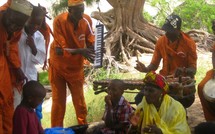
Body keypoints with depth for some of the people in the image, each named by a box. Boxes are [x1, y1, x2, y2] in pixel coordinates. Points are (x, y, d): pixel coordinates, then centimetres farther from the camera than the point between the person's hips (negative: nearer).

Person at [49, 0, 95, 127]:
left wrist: (95, 54, -26)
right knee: (58, 101, 5)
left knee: (80, 101, 8)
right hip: (58, 66, -3)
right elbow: (59, 50, -26)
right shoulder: (59, 21, -24)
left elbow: (91, 42, -4)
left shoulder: (87, 20, -12)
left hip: (76, 67, 3)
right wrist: (80, 51, -39)